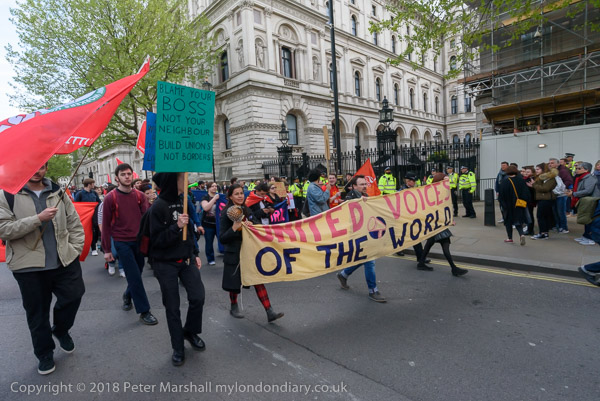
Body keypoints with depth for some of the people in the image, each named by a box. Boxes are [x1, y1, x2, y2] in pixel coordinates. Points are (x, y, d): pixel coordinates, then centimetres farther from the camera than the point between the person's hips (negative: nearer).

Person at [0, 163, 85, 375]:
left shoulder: (58, 193, 7)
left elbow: (74, 223, 9)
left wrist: (75, 248, 0)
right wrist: (38, 219, -22)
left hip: (65, 261, 2)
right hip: (29, 266, -2)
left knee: (73, 296, 6)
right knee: (37, 313, 11)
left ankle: (61, 330, 37)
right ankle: (44, 353, 32)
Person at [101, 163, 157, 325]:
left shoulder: (140, 195, 4)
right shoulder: (111, 198, -5)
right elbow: (106, 225, -2)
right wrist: (107, 249, -2)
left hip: (139, 241, 4)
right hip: (122, 242, -3)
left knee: (136, 274, 15)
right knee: (135, 277, -4)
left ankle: (127, 295, 44)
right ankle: (144, 311, 5)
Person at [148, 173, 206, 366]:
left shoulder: (182, 201, 3)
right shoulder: (158, 207, -16)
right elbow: (156, 240, -17)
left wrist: (195, 254, 13)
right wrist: (176, 226, -28)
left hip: (186, 260, 5)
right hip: (166, 264, -5)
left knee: (198, 297, -1)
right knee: (172, 307, 7)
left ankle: (190, 331, 27)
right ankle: (178, 348, 25)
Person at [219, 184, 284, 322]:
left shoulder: (246, 210, 5)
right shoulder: (227, 213, -11)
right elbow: (222, 239, -15)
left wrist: (251, 224, -13)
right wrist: (234, 228, -29)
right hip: (234, 254, -4)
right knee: (235, 282, 12)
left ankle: (269, 312, 2)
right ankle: (234, 307, 38)